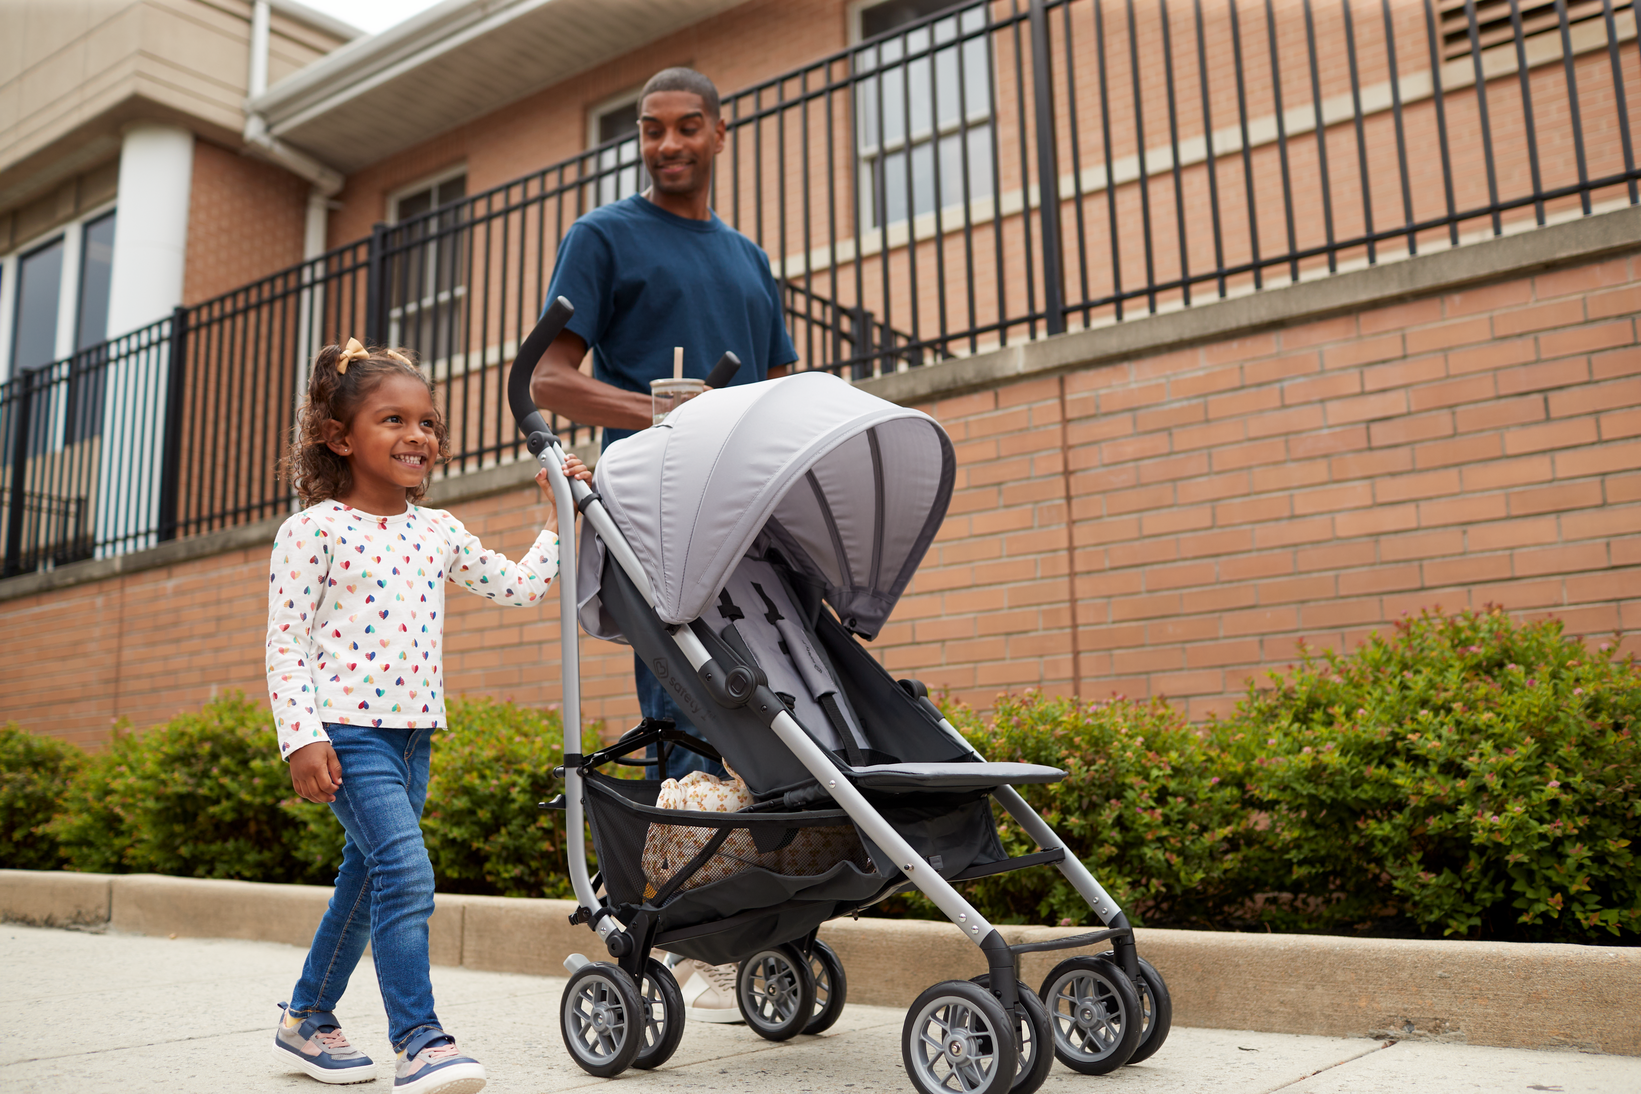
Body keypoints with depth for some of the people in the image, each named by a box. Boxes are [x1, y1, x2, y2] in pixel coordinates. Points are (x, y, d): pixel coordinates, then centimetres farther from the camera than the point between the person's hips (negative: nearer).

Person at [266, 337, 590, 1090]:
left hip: (413, 734, 7)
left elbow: (520, 586, 19)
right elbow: (285, 642, -9)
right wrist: (301, 737, -17)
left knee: (366, 878, 15)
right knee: (406, 871, -19)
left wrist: (559, 517, 14)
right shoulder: (315, 529, -5)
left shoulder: (438, 532, 12)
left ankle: (307, 1022, 32)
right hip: (347, 732, -7)